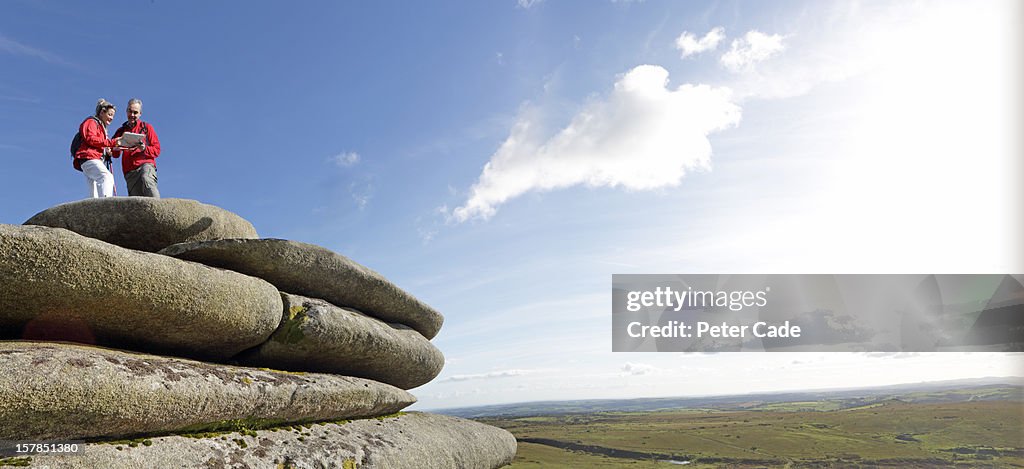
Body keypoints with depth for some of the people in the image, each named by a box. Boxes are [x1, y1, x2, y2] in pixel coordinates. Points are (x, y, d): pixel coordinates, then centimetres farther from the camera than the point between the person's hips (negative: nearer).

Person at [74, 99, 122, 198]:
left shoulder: (102, 127, 35)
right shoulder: (91, 122, 8)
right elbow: (90, 139, -10)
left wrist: (108, 151, 8)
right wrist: (112, 142, -15)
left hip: (97, 160, 10)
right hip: (89, 159, -10)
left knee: (95, 196, -2)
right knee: (107, 177, -34)